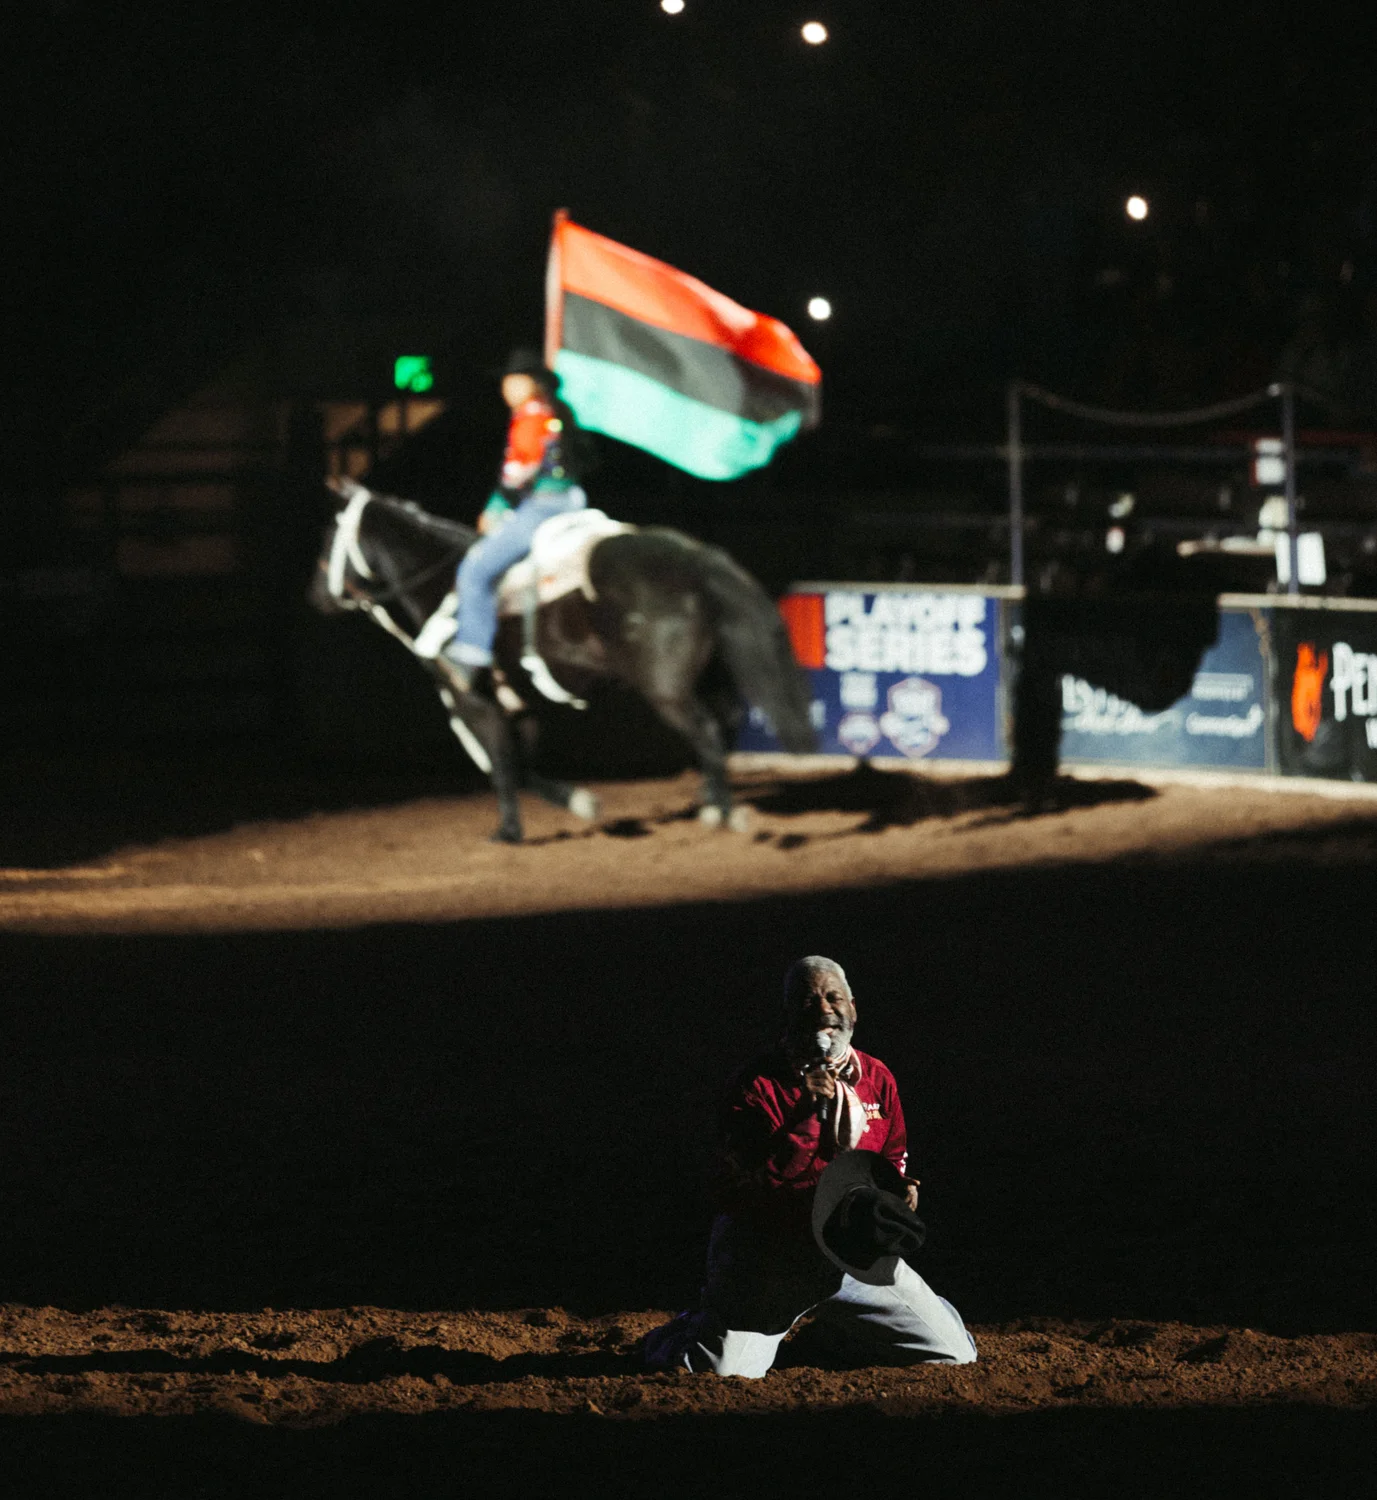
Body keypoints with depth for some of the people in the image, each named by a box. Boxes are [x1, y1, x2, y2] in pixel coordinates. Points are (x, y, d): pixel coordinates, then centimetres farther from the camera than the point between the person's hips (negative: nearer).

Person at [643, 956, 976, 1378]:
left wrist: (901, 1189, -2)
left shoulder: (877, 1078, 6)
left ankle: (841, 1329, 28)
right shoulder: (759, 1085, -10)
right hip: (769, 1256, -4)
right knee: (721, 1369, -22)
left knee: (955, 1356, 0)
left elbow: (893, 1158, 23)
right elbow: (742, 1187, -20)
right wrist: (808, 1114, -26)